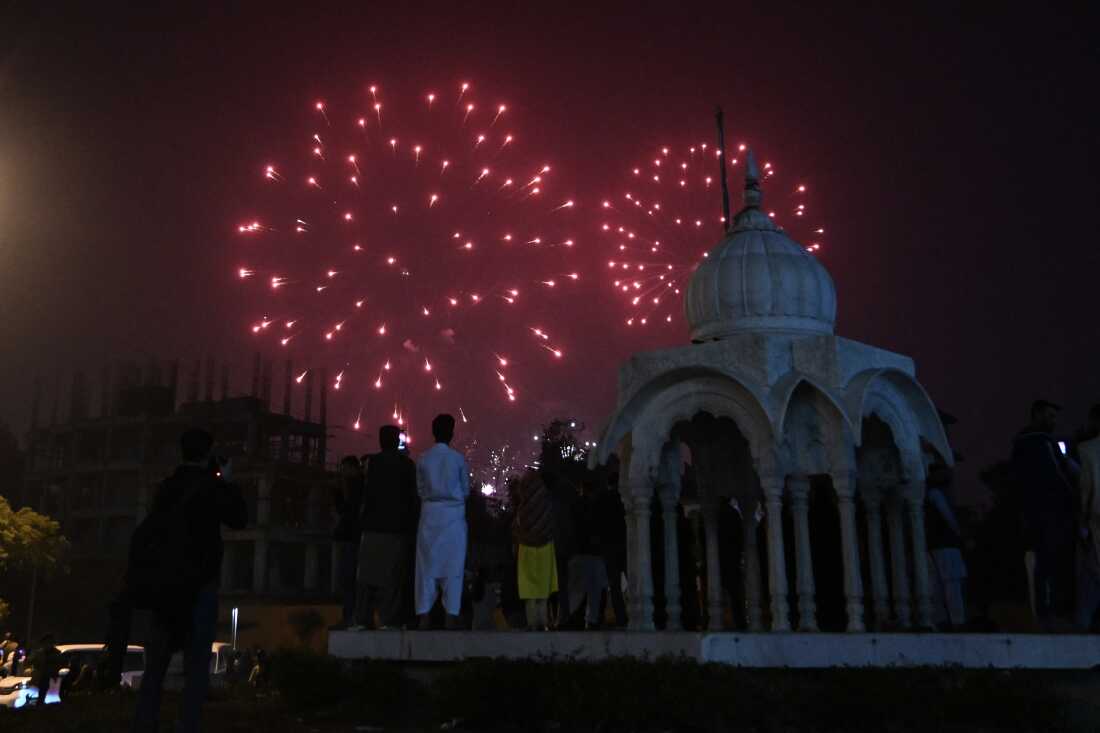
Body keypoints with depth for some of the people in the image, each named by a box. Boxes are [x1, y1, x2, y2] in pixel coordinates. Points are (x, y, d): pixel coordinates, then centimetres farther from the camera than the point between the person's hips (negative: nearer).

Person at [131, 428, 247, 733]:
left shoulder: (167, 486, 9)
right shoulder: (212, 485, -6)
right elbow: (239, 519, 2)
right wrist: (228, 483, 11)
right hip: (199, 584, -5)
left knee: (156, 663, 10)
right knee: (196, 665, -3)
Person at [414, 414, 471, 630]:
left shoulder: (423, 458, -1)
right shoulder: (458, 458, -5)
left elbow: (420, 490, 4)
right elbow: (466, 490, 3)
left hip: (430, 513, 2)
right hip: (453, 514, -2)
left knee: (427, 564, 6)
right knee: (452, 565, 3)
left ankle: (424, 615, 6)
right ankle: (451, 615, 1)